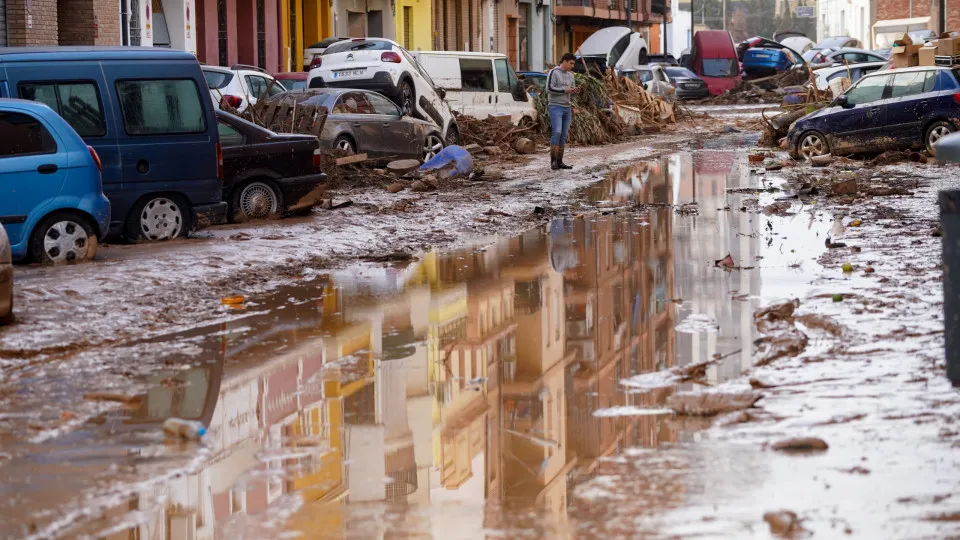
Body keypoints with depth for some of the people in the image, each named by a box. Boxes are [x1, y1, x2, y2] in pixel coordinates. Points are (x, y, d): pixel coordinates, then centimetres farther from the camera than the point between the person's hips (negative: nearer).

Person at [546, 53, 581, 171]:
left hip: (567, 108, 7)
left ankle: (559, 161, 6)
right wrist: (565, 90, -16)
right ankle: (553, 161, -17)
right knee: (556, 132, -18)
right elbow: (549, 89, -16)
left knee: (563, 135, 4)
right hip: (555, 107, -7)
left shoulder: (570, 75, 15)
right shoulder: (553, 73, -7)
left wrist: (575, 91, -4)